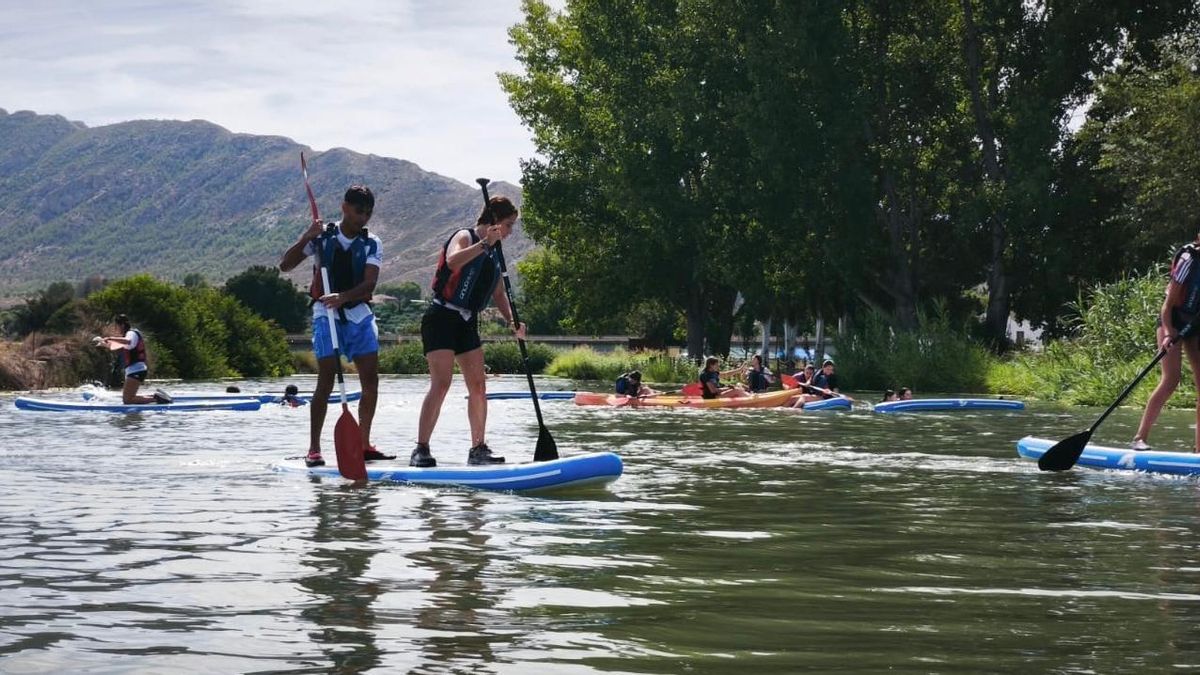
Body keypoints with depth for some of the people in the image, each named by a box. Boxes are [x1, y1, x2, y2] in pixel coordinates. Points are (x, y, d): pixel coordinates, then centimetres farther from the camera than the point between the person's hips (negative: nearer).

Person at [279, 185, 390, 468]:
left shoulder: (371, 244, 3)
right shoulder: (322, 237, -2)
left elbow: (369, 283, -11)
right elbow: (285, 266, -5)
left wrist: (343, 297, -29)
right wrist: (305, 238, -19)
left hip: (360, 315, 4)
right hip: (327, 315, -3)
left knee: (371, 381, 0)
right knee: (326, 381, -10)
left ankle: (364, 445, 11)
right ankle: (314, 449, -8)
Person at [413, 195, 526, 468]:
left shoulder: (494, 252, 16)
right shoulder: (465, 237, -9)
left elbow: (498, 293, 18)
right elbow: (453, 261, -32)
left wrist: (513, 321, 3)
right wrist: (485, 243, -35)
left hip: (467, 323, 8)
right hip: (441, 319, -8)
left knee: (478, 386, 5)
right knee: (441, 383, -17)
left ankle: (478, 449, 13)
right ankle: (421, 450, -17)